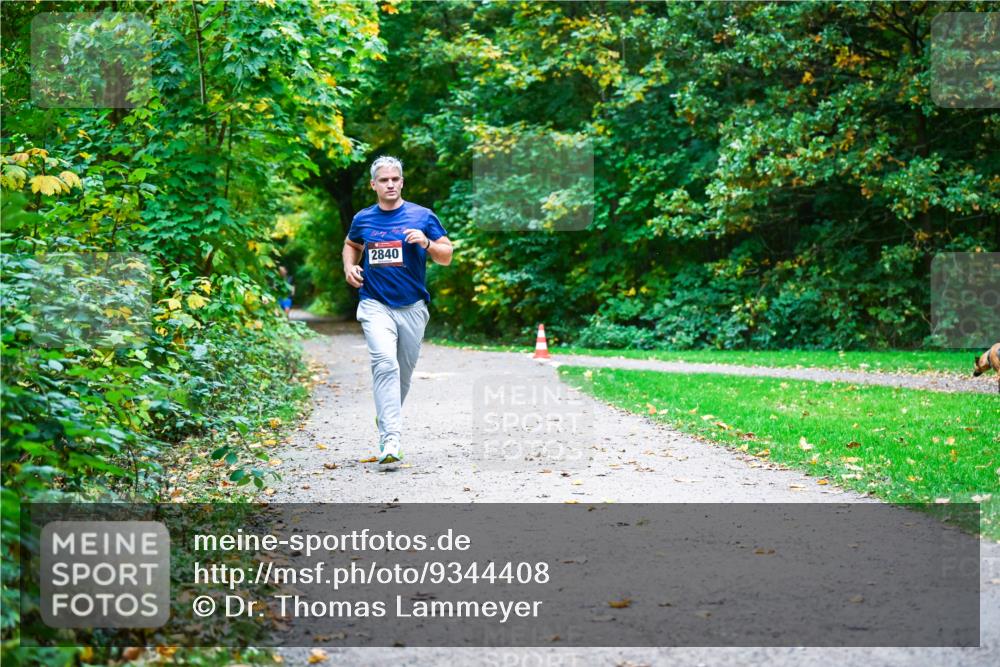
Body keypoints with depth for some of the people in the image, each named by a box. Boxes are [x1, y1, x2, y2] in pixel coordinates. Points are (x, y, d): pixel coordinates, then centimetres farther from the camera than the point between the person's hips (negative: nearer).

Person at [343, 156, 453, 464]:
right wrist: (349, 267, 6)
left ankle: (387, 418, 38)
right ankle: (391, 439, -27)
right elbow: (351, 244, 27)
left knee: (404, 371, 11)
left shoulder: (422, 217, 1)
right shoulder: (363, 219, 6)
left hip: (413, 307, 1)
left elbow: (447, 256, 5)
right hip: (376, 306, -1)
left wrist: (426, 244, -15)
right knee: (385, 364, -20)